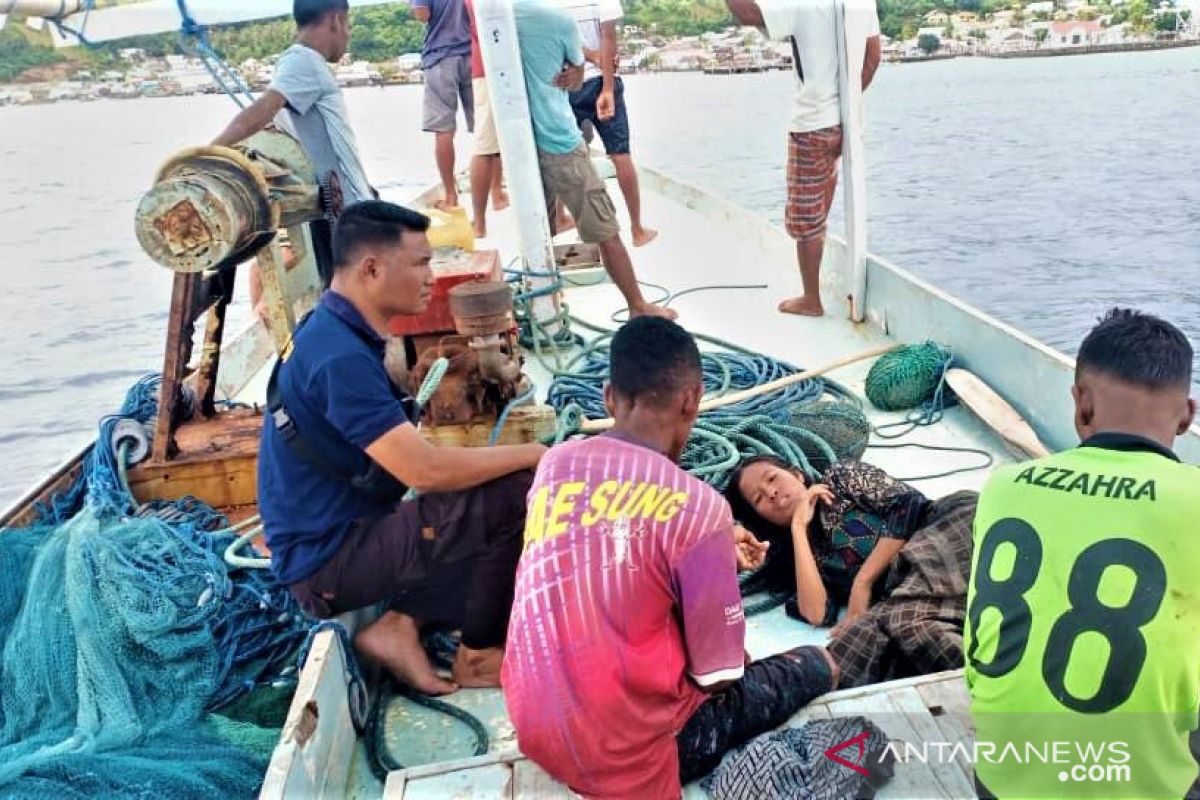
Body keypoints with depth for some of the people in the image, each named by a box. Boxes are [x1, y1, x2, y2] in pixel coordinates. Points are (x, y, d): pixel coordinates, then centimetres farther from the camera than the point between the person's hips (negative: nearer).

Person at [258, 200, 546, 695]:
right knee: (520, 495, -20)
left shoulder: (331, 333, 8)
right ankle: (479, 655, 0)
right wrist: (533, 454, -16)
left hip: (336, 535, 10)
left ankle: (400, 623, 5)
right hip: (329, 561, -10)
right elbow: (425, 470, -29)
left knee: (485, 502, 14)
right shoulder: (340, 358, -24)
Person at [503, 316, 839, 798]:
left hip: (534, 730, 7)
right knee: (816, 667, 11)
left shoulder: (554, 464, -2)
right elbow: (718, 675, -11)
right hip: (625, 757, -6)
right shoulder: (699, 507, -19)